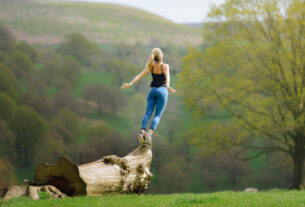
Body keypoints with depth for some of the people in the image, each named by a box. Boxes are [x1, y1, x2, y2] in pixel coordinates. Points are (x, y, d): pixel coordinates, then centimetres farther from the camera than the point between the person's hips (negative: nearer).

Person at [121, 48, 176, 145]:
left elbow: (139, 76, -2)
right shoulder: (165, 66, -1)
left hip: (152, 91, 4)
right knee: (157, 115, -7)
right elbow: (167, 77, -16)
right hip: (162, 90, -4)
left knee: (148, 113, -6)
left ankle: (142, 132, -31)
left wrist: (130, 84, -6)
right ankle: (149, 133, -32)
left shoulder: (151, 66, 8)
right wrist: (168, 87, -24)